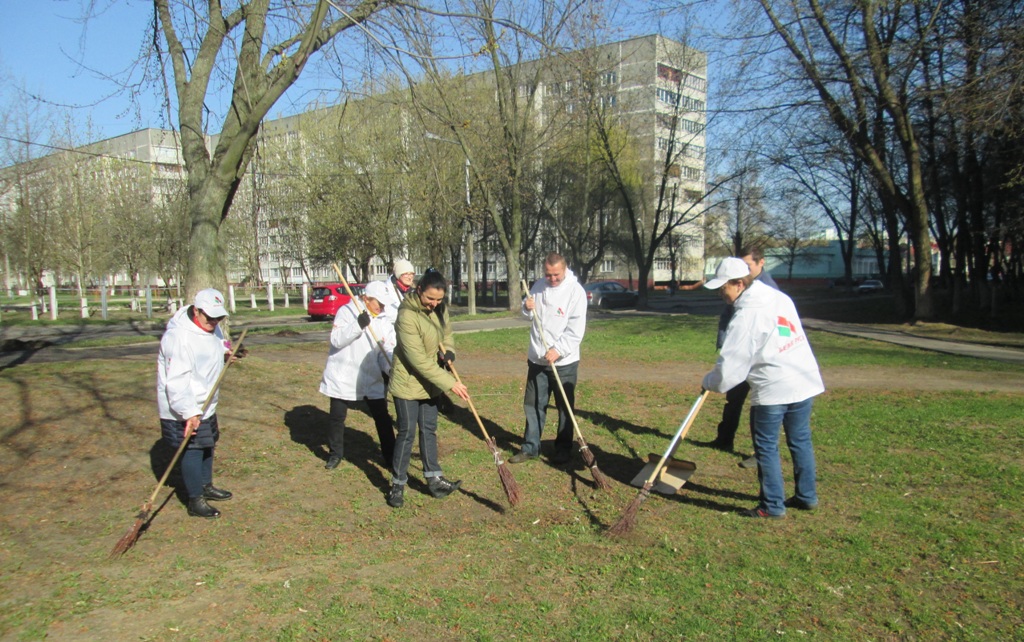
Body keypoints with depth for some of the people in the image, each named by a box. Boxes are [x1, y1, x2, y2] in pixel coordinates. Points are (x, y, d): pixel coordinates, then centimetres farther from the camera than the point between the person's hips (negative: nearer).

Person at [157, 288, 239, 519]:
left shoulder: (212, 328, 3)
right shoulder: (179, 337, -27)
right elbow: (177, 381, -31)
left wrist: (225, 352, 4)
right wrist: (189, 412, -33)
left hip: (205, 404, 10)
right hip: (184, 409, -10)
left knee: (208, 445, 21)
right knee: (192, 450, -5)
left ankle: (206, 486, 39)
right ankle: (195, 501, 5)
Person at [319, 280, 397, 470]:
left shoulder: (384, 321, 1)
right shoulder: (346, 312, -9)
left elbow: (387, 351, -4)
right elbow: (336, 340, -19)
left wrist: (390, 368, -24)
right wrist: (358, 325, -31)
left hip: (373, 379, 3)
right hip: (343, 377, -2)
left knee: (382, 417, 5)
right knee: (337, 417, 9)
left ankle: (390, 456, 18)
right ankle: (335, 454, 29)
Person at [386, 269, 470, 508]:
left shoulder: (439, 309, -2)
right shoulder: (407, 316, -27)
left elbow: (447, 333, 14)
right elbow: (419, 360, -28)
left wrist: (449, 352, -10)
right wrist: (450, 383, -27)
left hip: (430, 382, 7)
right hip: (408, 383, -7)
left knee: (429, 429, 13)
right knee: (407, 432, -1)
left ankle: (434, 479, 23)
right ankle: (398, 484, 13)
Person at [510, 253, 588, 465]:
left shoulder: (575, 291, -13)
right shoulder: (539, 286, 5)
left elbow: (576, 330, -17)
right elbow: (530, 315, 16)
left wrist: (558, 350, -25)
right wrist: (527, 308, -7)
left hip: (564, 361, -5)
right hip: (537, 358, 5)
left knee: (565, 407, 7)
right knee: (533, 404, 11)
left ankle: (563, 450, 19)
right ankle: (530, 447, 22)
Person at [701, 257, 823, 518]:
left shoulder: (746, 316, -17)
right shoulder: (781, 298, 7)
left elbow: (731, 365, -16)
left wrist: (709, 382, 2)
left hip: (772, 389, -8)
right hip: (805, 383, 8)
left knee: (766, 447, 6)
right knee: (800, 441, 19)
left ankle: (772, 505, 14)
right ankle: (807, 496, 30)